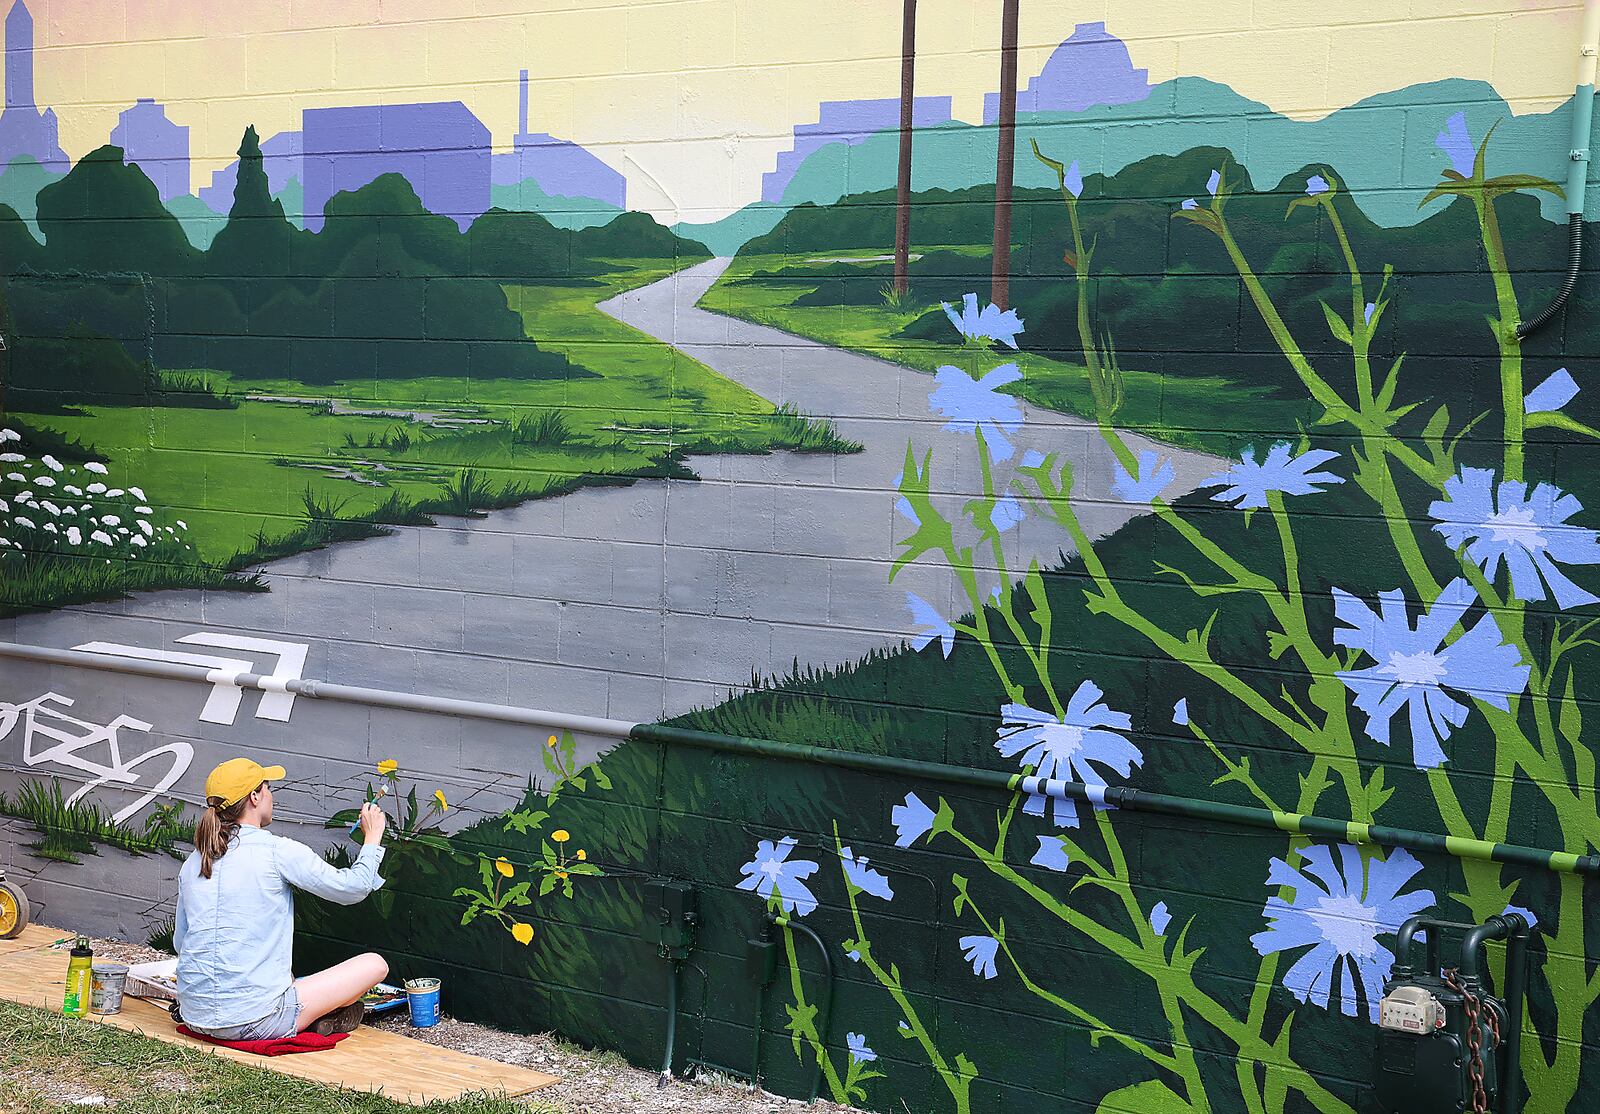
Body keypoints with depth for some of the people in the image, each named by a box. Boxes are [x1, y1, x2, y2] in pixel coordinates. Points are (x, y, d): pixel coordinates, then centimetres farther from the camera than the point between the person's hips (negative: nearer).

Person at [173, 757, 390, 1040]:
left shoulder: (193, 862, 8)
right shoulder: (277, 851, -10)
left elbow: (180, 942, 17)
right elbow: (354, 888, -3)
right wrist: (372, 838, 13)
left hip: (194, 1016, 7)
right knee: (375, 964, 4)